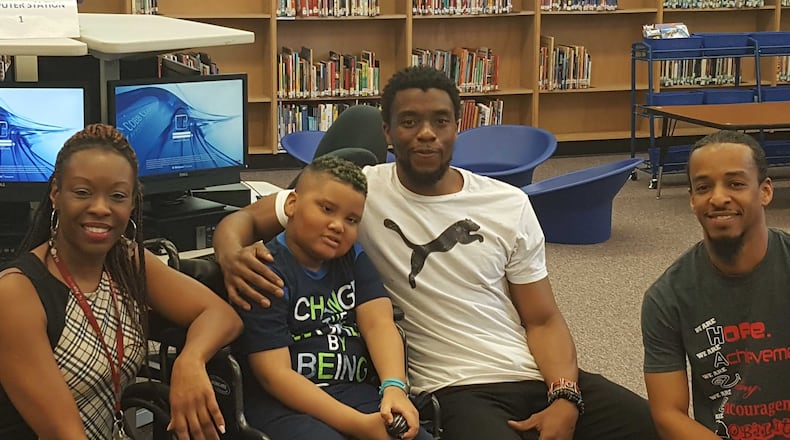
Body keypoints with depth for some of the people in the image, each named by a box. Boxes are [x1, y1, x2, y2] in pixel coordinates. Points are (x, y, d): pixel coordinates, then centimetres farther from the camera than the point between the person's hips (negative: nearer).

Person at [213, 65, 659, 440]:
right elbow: (246, 218, 3)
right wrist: (233, 256, -22)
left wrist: (565, 399, -9)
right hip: (458, 390, -4)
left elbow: (544, 320, 10)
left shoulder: (510, 205, 9)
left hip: (540, 376, 4)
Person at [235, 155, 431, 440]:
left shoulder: (352, 258, 15)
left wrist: (394, 387, -21)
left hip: (356, 394, 5)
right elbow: (275, 374, -14)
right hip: (284, 405, -5)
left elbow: (378, 322, 0)